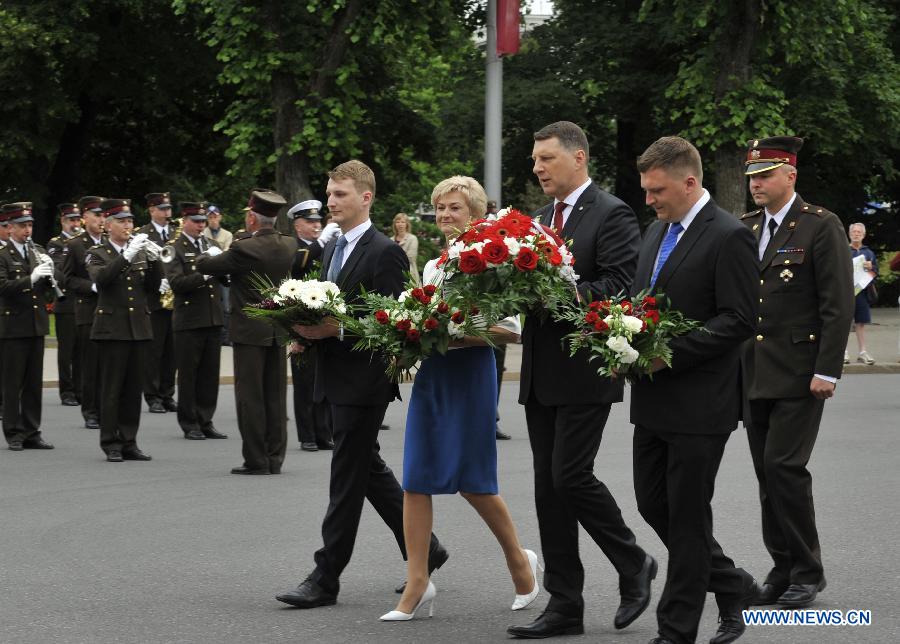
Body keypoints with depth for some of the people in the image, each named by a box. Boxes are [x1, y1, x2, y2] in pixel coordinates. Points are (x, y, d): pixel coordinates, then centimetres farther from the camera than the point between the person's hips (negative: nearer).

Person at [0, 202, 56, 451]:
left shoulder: (39, 252, 12)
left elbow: (50, 288, 12)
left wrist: (48, 276, -10)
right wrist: (31, 278, -26)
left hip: (37, 325, 5)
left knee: (34, 382, 8)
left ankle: (32, 433, 13)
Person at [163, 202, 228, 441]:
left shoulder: (212, 246, 14)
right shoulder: (174, 248, -4)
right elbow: (176, 283, -16)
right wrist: (203, 275, -25)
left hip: (213, 318, 5)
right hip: (189, 320, -5)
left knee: (210, 373, 7)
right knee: (188, 374, 2)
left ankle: (205, 421, 14)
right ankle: (190, 424, 9)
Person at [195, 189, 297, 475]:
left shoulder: (244, 249, -17)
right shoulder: (289, 245, 1)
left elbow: (204, 265, -9)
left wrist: (205, 256, 16)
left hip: (250, 330, -6)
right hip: (280, 329, 6)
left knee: (250, 395, 0)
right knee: (275, 395, 10)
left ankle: (255, 459, 0)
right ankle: (275, 458, 12)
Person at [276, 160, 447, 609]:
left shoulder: (385, 252, -12)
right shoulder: (332, 249, 15)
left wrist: (336, 329, -24)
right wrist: (309, 329, 2)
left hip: (364, 380, -9)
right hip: (336, 379, 9)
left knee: (347, 477, -4)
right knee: (370, 470, 15)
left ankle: (325, 579, -1)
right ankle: (424, 550, 27)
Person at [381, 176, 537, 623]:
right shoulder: (432, 266, 15)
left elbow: (512, 330, -10)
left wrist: (461, 337, -20)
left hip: (471, 372, -6)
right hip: (431, 372, 6)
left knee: (472, 479, -2)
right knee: (415, 479, -2)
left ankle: (519, 561, 21)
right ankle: (417, 584, 0)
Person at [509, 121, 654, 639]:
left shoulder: (612, 215, -8)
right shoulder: (542, 218, 17)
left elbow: (619, 288, -18)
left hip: (584, 372, -8)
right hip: (541, 373, 8)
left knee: (571, 476, -12)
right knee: (549, 486, 6)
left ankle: (634, 564, 11)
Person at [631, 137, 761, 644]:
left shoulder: (729, 237, -13)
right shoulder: (658, 231, 13)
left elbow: (740, 320, -18)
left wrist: (670, 353, -22)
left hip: (699, 403, -9)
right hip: (654, 399, 9)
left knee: (687, 514, -1)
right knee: (654, 503, 12)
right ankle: (734, 588, 27)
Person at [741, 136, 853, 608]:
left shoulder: (821, 227, -6)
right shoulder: (744, 228, 12)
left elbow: (838, 304, -10)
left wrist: (827, 371, -15)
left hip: (799, 372, -6)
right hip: (753, 373, 6)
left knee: (783, 466, -11)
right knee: (767, 473, 8)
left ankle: (807, 573, 0)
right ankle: (783, 570, 16)